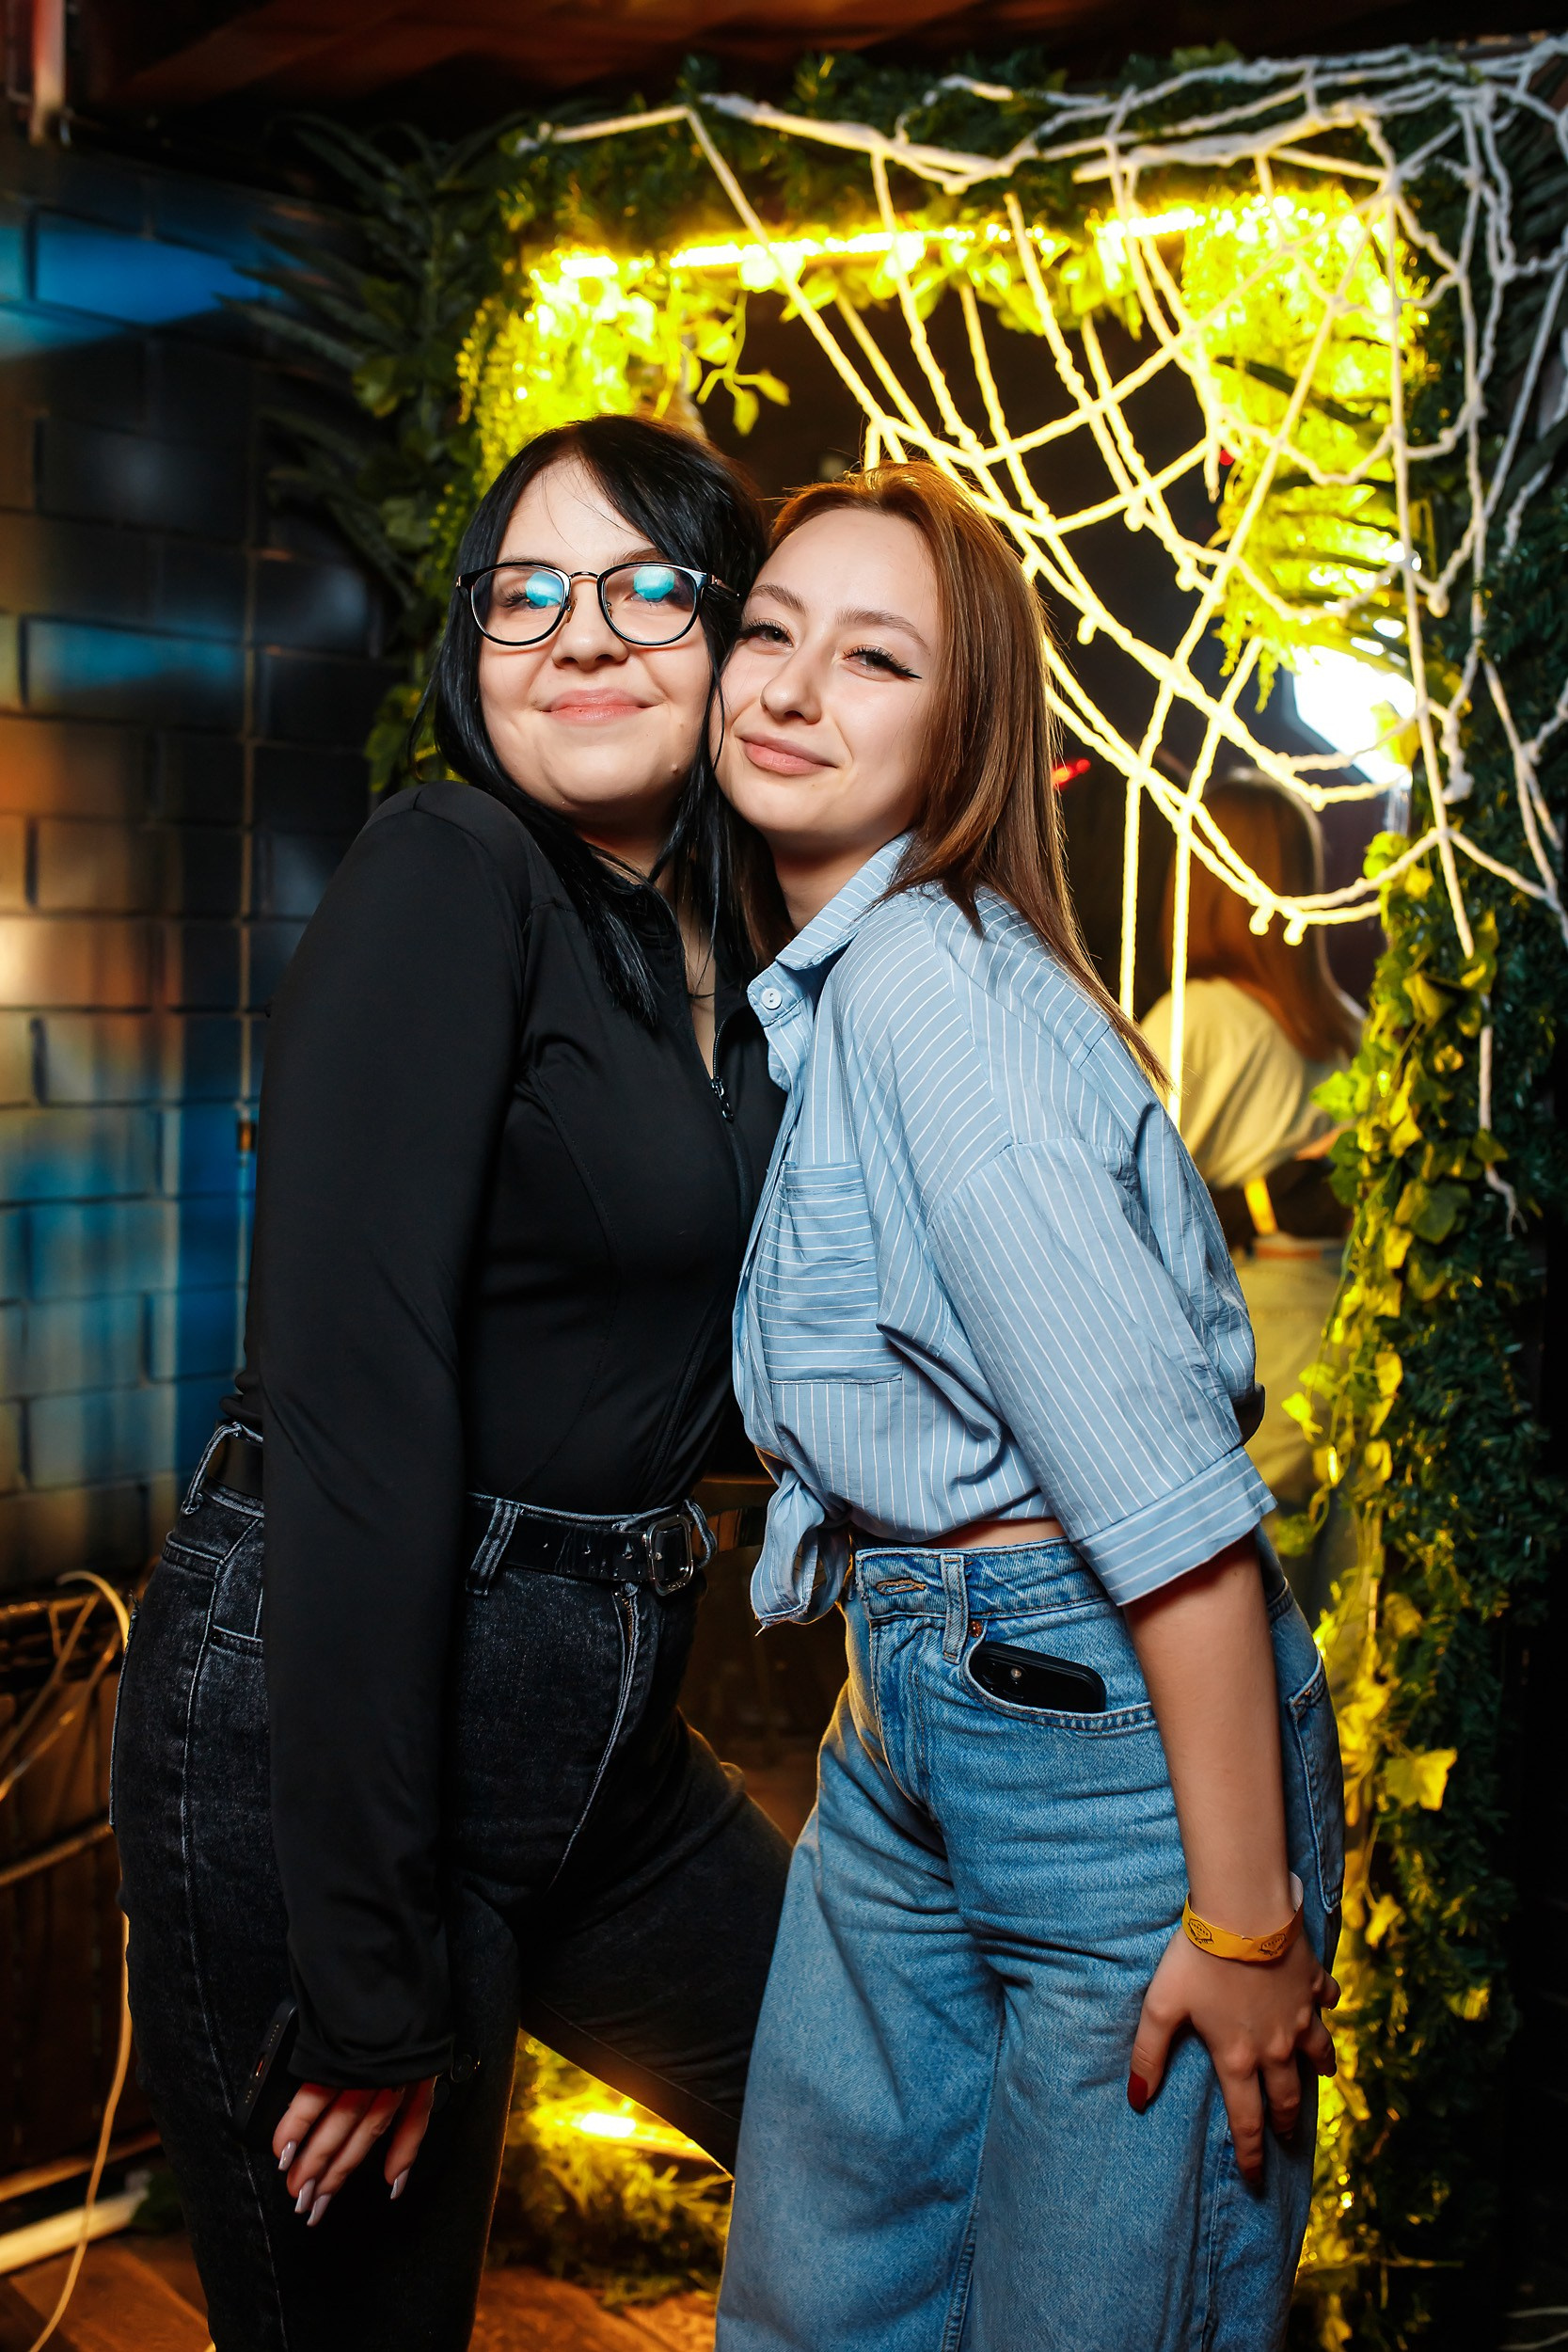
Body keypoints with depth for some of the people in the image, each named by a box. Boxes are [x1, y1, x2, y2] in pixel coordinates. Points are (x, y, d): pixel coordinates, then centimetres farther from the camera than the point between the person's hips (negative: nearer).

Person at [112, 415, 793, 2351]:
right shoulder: (445, 878, -15)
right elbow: (353, 1405, -22)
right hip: (319, 1725, -8)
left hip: (600, 1736, 8)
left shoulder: (732, 945, 8)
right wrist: (374, 1963, -21)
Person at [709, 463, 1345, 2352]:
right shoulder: (816, 982, 8)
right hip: (909, 1711, 9)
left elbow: (1168, 1485, -23)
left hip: (1115, 1720, -8)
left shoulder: (933, 980, -21)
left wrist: (1245, 1914, -20)